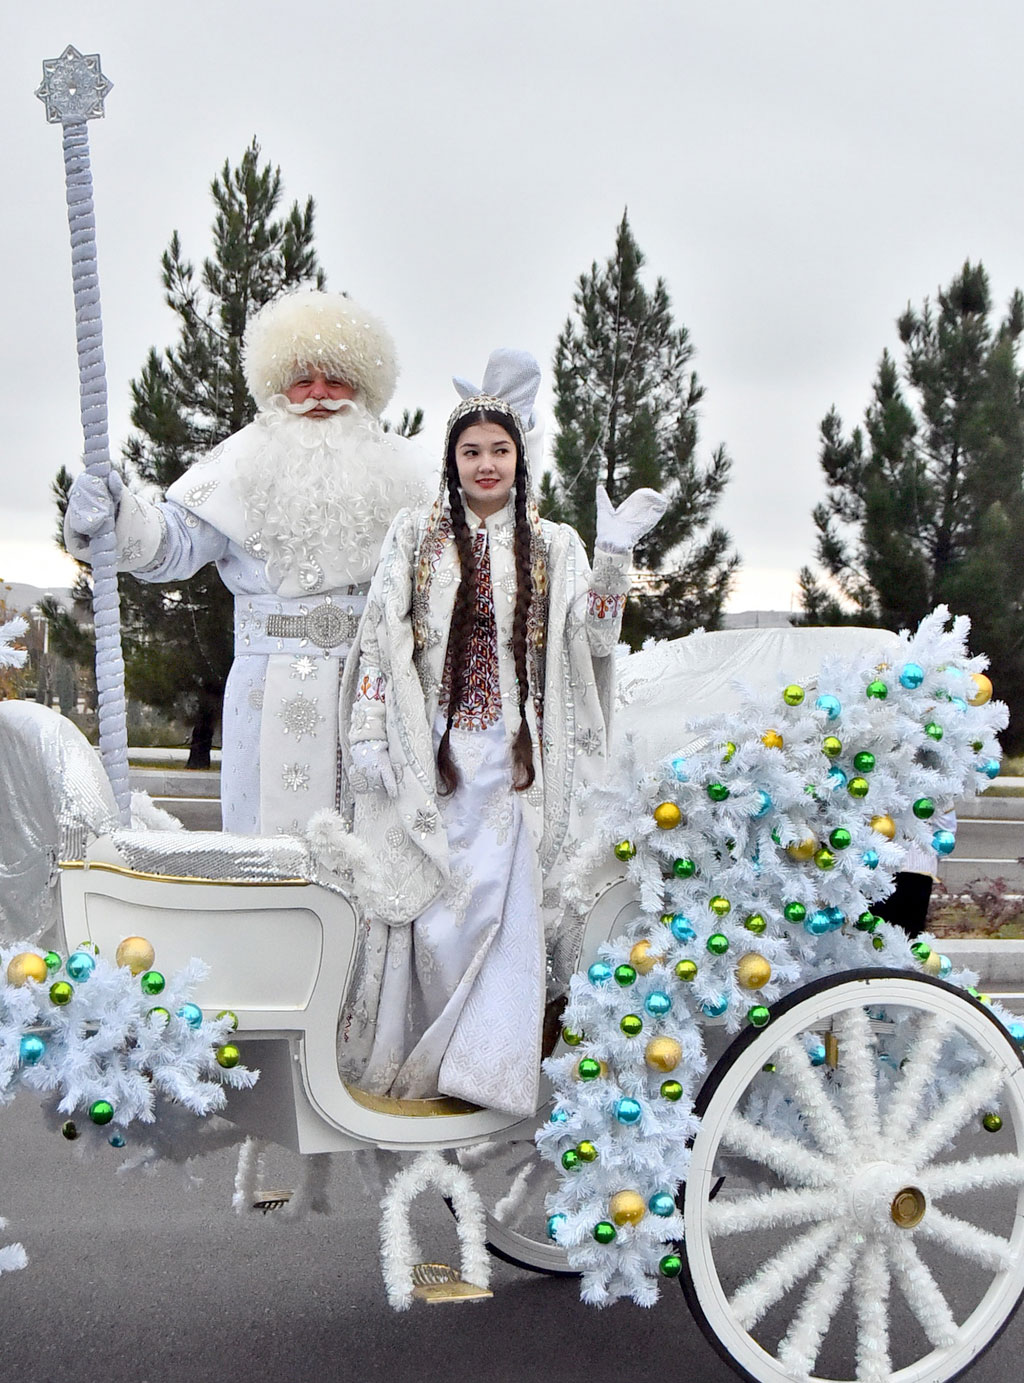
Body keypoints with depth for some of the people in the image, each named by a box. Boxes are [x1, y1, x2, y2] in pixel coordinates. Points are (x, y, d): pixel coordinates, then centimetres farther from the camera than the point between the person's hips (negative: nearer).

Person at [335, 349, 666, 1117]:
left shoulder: (553, 546, 9)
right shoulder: (414, 535, 7)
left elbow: (591, 637, -2)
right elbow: (380, 640, 1)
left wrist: (615, 556, -12)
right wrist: (369, 738, -6)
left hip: (514, 759, 1)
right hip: (431, 755, 0)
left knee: (504, 902, -1)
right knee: (428, 904, 2)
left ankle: (487, 1062, 12)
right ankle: (410, 1056, 17)